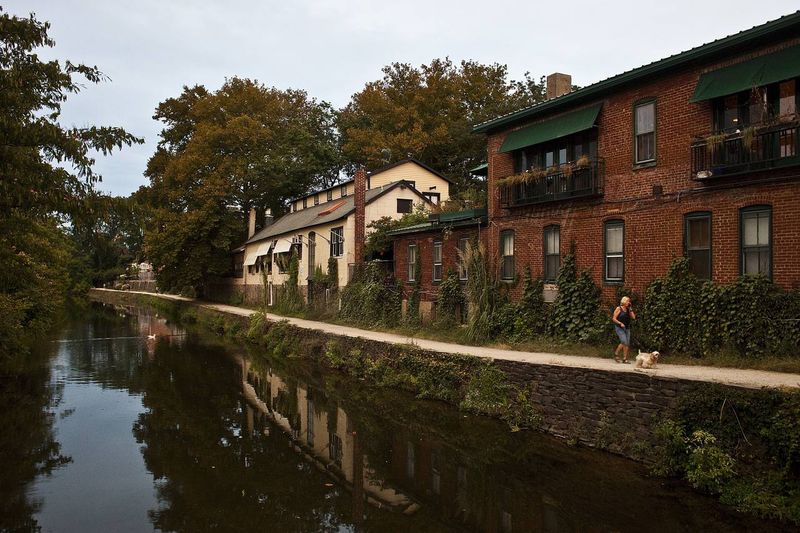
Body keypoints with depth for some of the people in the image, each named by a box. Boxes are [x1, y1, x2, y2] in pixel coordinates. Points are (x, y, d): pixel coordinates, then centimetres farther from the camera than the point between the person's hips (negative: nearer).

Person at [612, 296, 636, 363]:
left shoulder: (628, 310, 11)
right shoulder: (618, 308, -5)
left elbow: (633, 317, 2)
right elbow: (614, 319, -7)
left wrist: (630, 309, 2)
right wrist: (620, 323, -20)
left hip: (627, 328, 6)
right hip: (619, 328, -6)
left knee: (627, 344, -1)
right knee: (624, 341, -19)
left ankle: (625, 358, 3)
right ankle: (616, 353, 0)